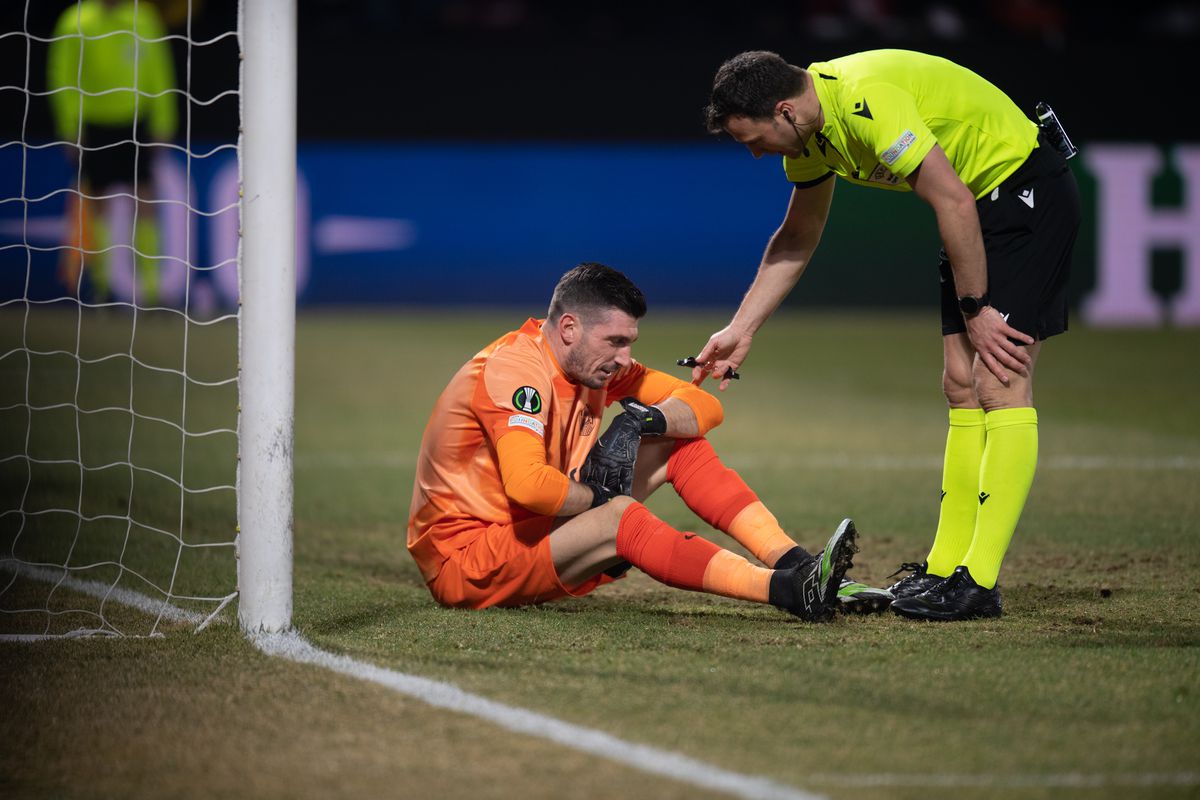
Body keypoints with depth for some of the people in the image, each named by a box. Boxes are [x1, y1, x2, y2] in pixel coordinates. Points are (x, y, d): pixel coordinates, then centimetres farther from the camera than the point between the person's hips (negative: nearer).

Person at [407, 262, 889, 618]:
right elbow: (527, 484, -37)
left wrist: (645, 420, -14)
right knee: (619, 517, -34)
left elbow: (702, 406, 6)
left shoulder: (594, 361, 5)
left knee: (678, 444, 2)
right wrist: (597, 498, -19)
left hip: (539, 534, 9)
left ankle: (795, 564, -15)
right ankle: (789, 592, -46)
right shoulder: (517, 369, -21)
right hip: (465, 560, -9)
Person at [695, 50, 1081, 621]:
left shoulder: (866, 103, -27)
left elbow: (954, 202, -25)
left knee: (999, 384, -15)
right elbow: (798, 238, 18)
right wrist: (740, 331, 16)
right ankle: (944, 567, 11)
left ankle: (979, 583, -19)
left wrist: (975, 309, -17)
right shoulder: (808, 131, 4)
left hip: (1028, 192, -10)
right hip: (981, 203, 10)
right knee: (962, 386, 8)